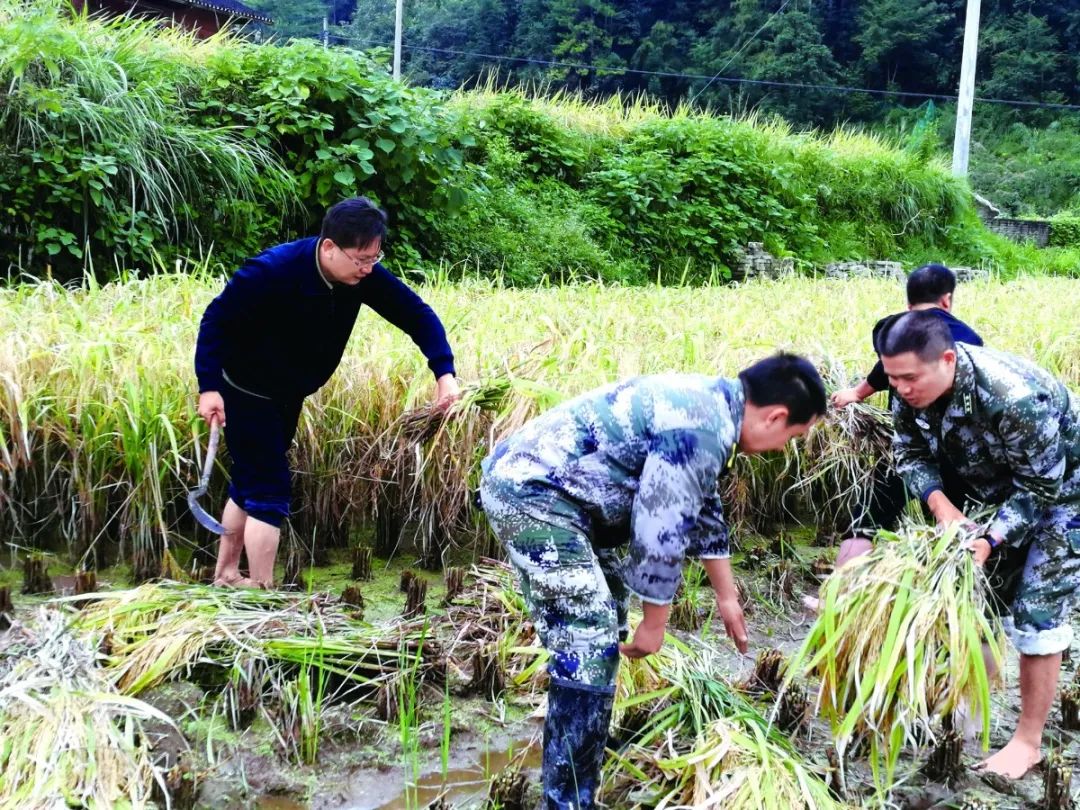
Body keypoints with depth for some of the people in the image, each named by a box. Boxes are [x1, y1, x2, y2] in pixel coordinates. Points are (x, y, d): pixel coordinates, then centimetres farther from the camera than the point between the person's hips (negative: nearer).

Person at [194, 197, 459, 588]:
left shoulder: (364, 276, -16)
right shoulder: (274, 271, -31)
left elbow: (415, 313, -12)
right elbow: (216, 319, -23)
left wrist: (444, 372, -25)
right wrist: (209, 386, -28)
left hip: (288, 396, 7)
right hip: (245, 393, -7)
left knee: (251, 483, 18)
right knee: (270, 490, -10)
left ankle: (225, 575, 33)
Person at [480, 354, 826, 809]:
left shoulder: (710, 403, 14)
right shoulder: (702, 428, -19)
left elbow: (703, 510, 26)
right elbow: (660, 533, -17)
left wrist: (727, 597, 33)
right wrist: (655, 623, -3)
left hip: (531, 481, 11)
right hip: (531, 492, -11)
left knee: (603, 633, 21)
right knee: (590, 649, -12)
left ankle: (582, 751, 35)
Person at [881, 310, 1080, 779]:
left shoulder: (1016, 399, -41)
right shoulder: (914, 388, -20)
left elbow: (1040, 487, -30)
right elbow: (910, 452, -8)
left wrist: (991, 541, -37)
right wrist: (940, 503, -24)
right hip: (1005, 489, 7)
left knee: (1036, 612, -8)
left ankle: (1028, 742, 3)